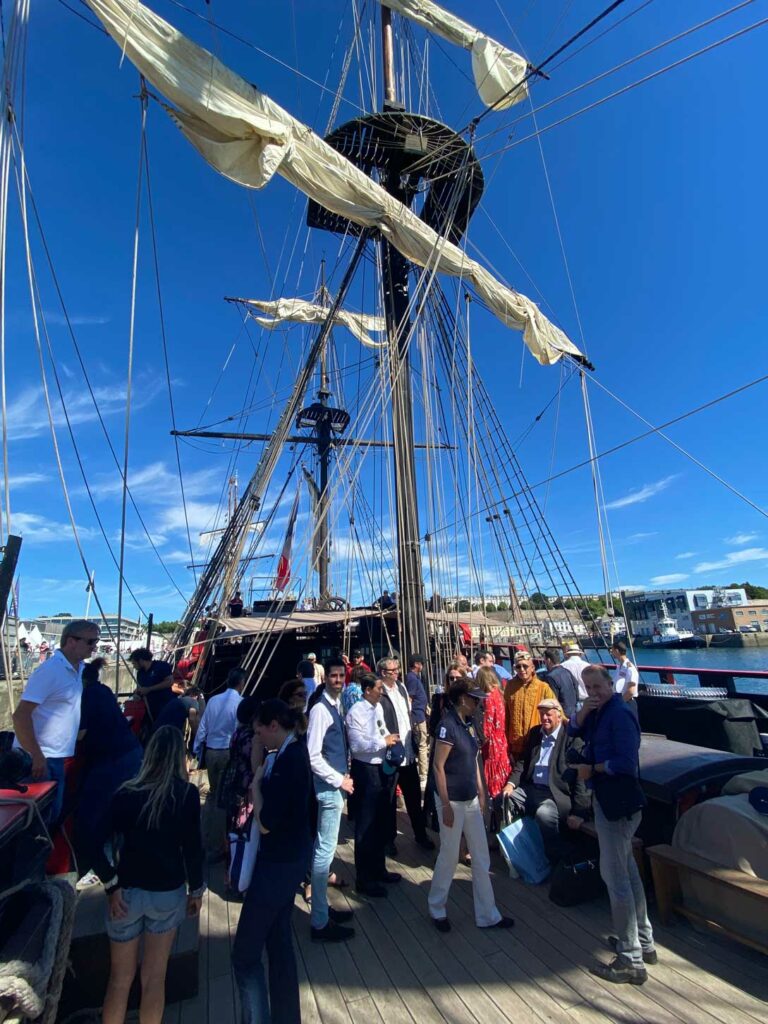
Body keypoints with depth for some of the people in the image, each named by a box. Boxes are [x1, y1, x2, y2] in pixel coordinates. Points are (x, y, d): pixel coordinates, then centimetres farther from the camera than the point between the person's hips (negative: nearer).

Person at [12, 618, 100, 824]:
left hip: (56, 757, 8)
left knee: (52, 815, 19)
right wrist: (36, 757, -23)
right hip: (40, 759, -8)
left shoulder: (78, 668, 5)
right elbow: (20, 715, -24)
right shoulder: (50, 670, -21)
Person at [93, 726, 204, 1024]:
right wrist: (196, 889, 3)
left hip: (127, 892, 2)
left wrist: (111, 886, -4)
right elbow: (192, 847, -10)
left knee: (120, 979, 21)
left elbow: (97, 842, -14)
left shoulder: (125, 792, -10)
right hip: (168, 893, -1)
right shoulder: (187, 793, -13)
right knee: (155, 978, 18)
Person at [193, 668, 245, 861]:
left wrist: (197, 752, 15)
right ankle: (216, 849, 21)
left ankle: (207, 839, 35)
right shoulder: (241, 703, -16)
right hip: (229, 754, -6)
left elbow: (202, 729, 6)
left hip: (210, 752, 6)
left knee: (213, 794, 24)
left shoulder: (213, 700, 2)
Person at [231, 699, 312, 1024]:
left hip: (279, 863, -9)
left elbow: (265, 823, -25)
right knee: (279, 941, 23)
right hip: (286, 858, 9)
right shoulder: (293, 753, 2)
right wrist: (258, 763, -3)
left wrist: (256, 782, -14)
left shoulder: (289, 760, -27)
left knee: (245, 954, 7)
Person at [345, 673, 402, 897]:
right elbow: (357, 745, -26)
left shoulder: (378, 707, 6)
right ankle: (364, 879, 27)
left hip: (383, 768, 9)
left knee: (382, 822, 23)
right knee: (366, 825, 8)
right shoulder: (357, 712, -21)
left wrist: (390, 740, -3)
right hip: (366, 770, -8)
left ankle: (379, 869, 43)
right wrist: (384, 741, -21)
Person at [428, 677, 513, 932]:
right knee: (450, 857, 10)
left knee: (481, 858, 14)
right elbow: (438, 766, -19)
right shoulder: (448, 724, -22)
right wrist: (446, 805, -17)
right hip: (452, 801, -7)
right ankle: (436, 910, 32)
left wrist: (481, 792, 13)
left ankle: (487, 915, 30)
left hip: (471, 799, 7)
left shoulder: (469, 723, 2)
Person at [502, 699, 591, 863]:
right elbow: (523, 761, 14)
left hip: (557, 793, -6)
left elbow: (581, 776, -13)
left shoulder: (572, 737, -9)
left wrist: (579, 811, -17)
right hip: (530, 788, 7)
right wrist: (511, 783, -2)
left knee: (544, 813, -33)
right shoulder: (535, 732, 12)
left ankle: (557, 863, -7)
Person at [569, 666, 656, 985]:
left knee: (615, 876, -1)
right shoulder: (599, 712, 7)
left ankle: (631, 960, 12)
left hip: (618, 803, -10)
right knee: (627, 871, 21)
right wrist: (584, 711, -11)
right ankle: (643, 942, 37)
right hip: (606, 800, 10)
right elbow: (574, 732, 6)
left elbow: (626, 763, -27)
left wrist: (592, 769, -13)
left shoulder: (620, 713, -22)